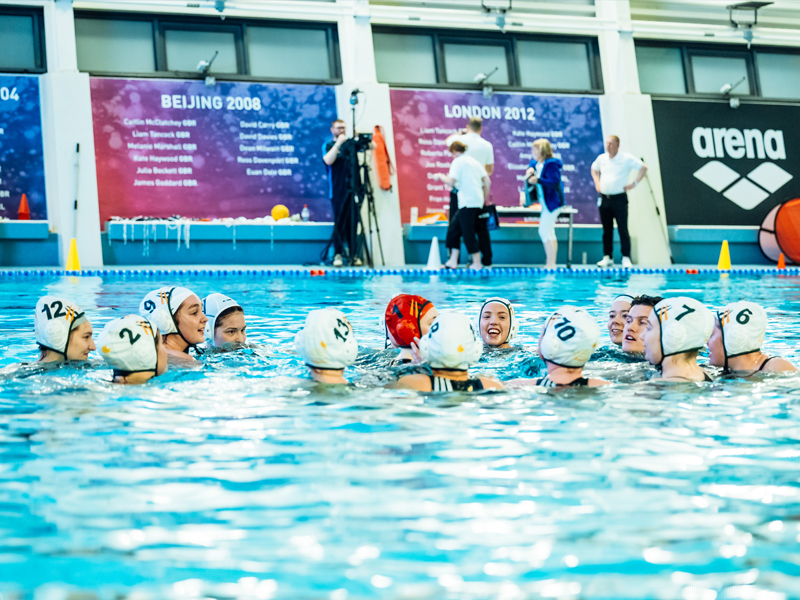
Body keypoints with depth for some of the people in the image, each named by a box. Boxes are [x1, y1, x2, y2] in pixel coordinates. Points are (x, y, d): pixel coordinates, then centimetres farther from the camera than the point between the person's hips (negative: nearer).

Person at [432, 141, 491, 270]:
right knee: (455, 228, 12)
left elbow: (451, 182, -14)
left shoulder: (458, 161, -4)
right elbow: (487, 182, 16)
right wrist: (484, 198, 25)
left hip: (468, 202, -8)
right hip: (478, 202, 8)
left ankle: (477, 263, -4)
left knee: (468, 232, -4)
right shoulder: (475, 162, 19)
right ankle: (453, 261, 11)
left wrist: (440, 176, 4)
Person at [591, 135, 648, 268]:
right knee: (607, 230, 7)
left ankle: (626, 258, -4)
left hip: (619, 198, -5)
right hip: (604, 198, 5)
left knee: (623, 230, -6)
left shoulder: (627, 158, -6)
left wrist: (634, 184, -8)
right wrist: (597, 182, 15)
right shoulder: (601, 158, 9)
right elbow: (594, 169, 29)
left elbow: (643, 168, -3)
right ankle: (607, 257, 14)